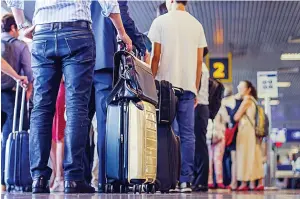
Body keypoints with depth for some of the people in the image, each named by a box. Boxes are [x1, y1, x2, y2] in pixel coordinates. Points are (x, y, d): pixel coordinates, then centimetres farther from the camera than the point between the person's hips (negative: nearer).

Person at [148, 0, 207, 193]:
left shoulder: (160, 21, 0)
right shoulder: (196, 25, 10)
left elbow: (156, 56, -4)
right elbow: (199, 61, 9)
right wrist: (195, 89, 14)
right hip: (188, 87, 3)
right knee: (188, 135, 2)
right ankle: (186, 180, 0)